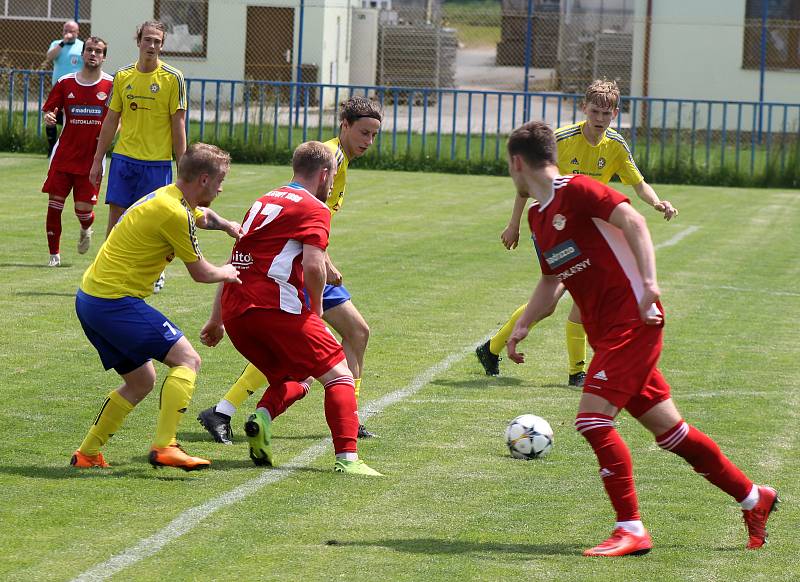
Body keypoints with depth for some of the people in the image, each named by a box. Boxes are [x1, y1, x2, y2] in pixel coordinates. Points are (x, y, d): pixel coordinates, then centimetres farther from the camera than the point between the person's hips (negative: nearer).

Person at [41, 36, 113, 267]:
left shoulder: (112, 85, -2)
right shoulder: (65, 83, 3)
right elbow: (48, 110, 9)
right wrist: (48, 117, -14)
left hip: (92, 159, -1)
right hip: (63, 156, 2)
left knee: (84, 209, -4)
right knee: (54, 204, -3)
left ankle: (86, 229, 34)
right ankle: (54, 254, 10)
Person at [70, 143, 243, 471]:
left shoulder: (168, 197, 14)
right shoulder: (174, 213, -17)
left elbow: (201, 215, 41)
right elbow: (200, 273, -5)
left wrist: (226, 225, 30)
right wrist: (226, 273, 13)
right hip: (116, 301, -10)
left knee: (142, 382, 20)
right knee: (187, 360, -10)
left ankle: (87, 453, 21)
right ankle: (164, 447, -20)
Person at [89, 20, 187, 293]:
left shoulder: (172, 78, -4)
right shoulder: (123, 76, 6)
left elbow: (178, 124, -4)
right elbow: (111, 121, 12)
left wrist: (181, 166, -8)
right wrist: (97, 160, 10)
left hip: (157, 161, -3)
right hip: (124, 158, 3)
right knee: (116, 213, -1)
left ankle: (157, 274, 18)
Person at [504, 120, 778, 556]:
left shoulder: (575, 190, -10)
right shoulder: (537, 216, 17)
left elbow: (632, 221, -21)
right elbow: (552, 280, 28)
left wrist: (648, 282, -32)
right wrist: (523, 325, 18)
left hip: (632, 321, -9)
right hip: (606, 333, 9)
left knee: (593, 419, -16)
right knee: (667, 428, 11)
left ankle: (631, 531, -11)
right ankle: (753, 498, 24)